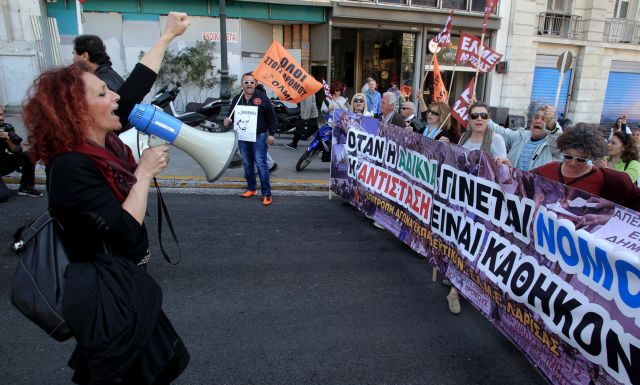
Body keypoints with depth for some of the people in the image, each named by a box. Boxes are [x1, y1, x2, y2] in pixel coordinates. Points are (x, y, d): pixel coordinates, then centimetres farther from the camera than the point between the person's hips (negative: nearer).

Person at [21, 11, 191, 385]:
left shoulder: (103, 139, -4)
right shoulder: (72, 166, -27)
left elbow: (138, 83, 2)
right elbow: (126, 232, -30)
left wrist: (168, 35, 9)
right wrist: (144, 172, -22)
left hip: (123, 281, 9)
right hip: (106, 294, -8)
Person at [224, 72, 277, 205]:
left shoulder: (262, 97, -3)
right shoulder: (237, 99, 9)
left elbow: (272, 117, -2)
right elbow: (233, 116, 17)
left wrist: (271, 134, -8)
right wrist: (228, 120, -7)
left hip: (259, 136, -5)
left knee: (260, 164, -9)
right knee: (247, 164, 13)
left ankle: (266, 193, -5)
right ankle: (251, 188, 27)